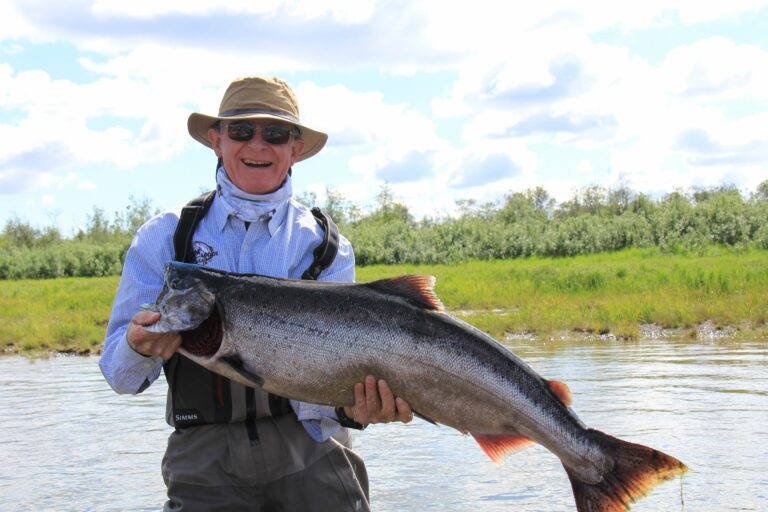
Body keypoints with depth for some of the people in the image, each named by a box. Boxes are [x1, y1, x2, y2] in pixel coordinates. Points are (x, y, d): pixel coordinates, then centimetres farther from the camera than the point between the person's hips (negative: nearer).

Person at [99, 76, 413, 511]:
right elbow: (120, 374, -2)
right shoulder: (164, 237, 2)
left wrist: (348, 407, -30)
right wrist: (141, 347, -24)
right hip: (206, 460, 0)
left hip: (308, 452, 0)